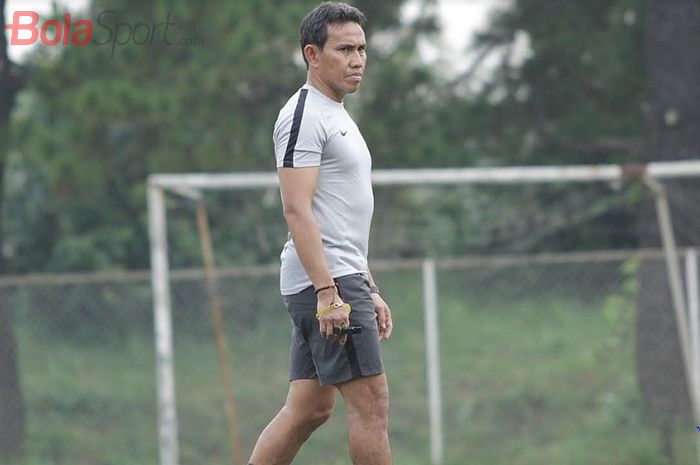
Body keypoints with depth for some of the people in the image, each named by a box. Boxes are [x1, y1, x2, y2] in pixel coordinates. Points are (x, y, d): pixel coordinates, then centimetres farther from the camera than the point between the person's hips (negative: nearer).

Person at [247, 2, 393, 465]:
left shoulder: (338, 116, 22)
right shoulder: (304, 115, -11)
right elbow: (297, 210, -19)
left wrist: (370, 290, 23)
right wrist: (329, 293, -25)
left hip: (339, 282, 10)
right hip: (324, 282, -10)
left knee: (308, 408, 9)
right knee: (371, 400, -10)